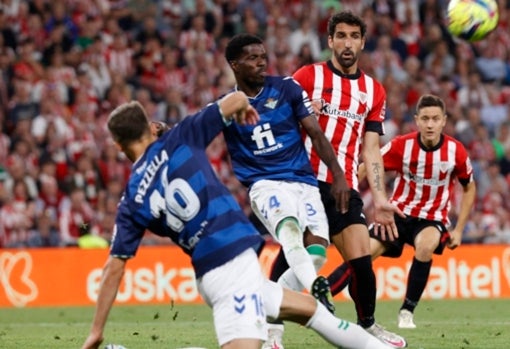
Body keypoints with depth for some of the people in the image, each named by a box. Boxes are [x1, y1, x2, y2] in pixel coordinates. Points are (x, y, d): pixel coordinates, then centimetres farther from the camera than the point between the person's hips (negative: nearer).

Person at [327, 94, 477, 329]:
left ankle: (407, 311, -18)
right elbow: (364, 169, -5)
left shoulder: (456, 151, -10)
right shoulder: (401, 145, -13)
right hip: (399, 213, 1)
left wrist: (458, 230, 2)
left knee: (426, 245, -33)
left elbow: (469, 188, 6)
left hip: (433, 219, 0)